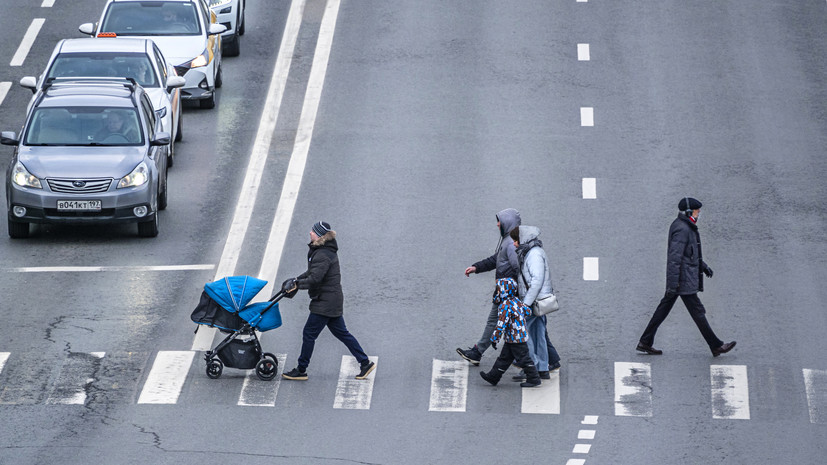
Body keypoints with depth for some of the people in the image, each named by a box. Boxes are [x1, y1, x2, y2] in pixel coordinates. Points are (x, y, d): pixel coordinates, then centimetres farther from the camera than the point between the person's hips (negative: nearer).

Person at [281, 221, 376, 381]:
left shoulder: (323, 255, -23)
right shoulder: (322, 250, 10)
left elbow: (314, 279, -28)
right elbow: (313, 272, 20)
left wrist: (296, 284, -17)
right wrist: (296, 280, 11)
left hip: (325, 302, -10)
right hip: (334, 301, 10)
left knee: (309, 333, -1)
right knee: (341, 332, 16)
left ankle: (301, 371, 7)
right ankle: (365, 363, 17)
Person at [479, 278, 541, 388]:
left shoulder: (505, 306, -23)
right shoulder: (516, 301, 5)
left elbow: (501, 325, -25)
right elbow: (528, 311, 16)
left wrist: (494, 339, -18)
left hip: (516, 340, -10)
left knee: (523, 359, -1)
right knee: (504, 358, 15)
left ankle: (534, 379, 7)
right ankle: (493, 377, 22)